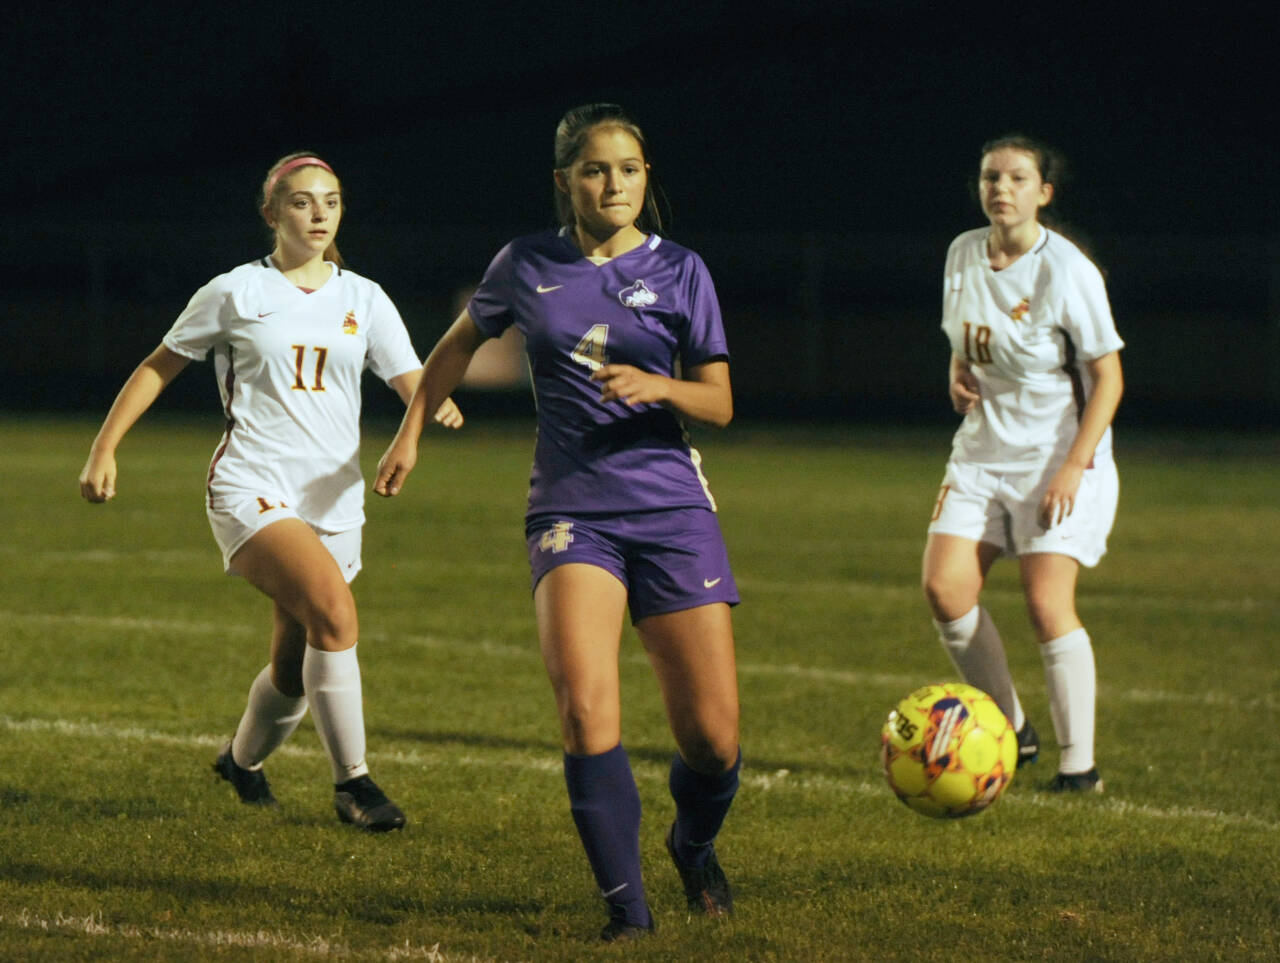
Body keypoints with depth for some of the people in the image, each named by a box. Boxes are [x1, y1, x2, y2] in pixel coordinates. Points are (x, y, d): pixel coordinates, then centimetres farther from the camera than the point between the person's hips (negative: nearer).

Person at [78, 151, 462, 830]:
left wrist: (438, 404, -22)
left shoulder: (364, 300, 10)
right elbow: (159, 367, 9)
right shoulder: (237, 293, 1)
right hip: (252, 490, -4)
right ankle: (351, 781, -18)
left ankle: (243, 759, 40)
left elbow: (413, 382, 2)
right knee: (333, 611, -27)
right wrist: (104, 449, 5)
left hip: (333, 501, 4)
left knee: (296, 666, 9)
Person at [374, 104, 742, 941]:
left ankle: (695, 847, 31)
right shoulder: (527, 266, 6)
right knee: (586, 708, -24)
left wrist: (657, 387, -16)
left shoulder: (679, 271, 4)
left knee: (714, 737, -3)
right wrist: (411, 432, 23)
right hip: (571, 510, 0)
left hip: (671, 507, 0)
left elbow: (718, 403, 4)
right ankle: (627, 904, -14)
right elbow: (461, 342, 25)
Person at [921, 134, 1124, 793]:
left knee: (1047, 602, -15)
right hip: (983, 452, 6)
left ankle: (1079, 763, -4)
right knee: (944, 588, -9)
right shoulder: (963, 254, 4)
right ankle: (1011, 731, 7)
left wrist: (1074, 466, -18)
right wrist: (958, 376, -1)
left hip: (1062, 455, -6)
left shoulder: (1067, 271, -14)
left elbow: (1108, 378, -10)